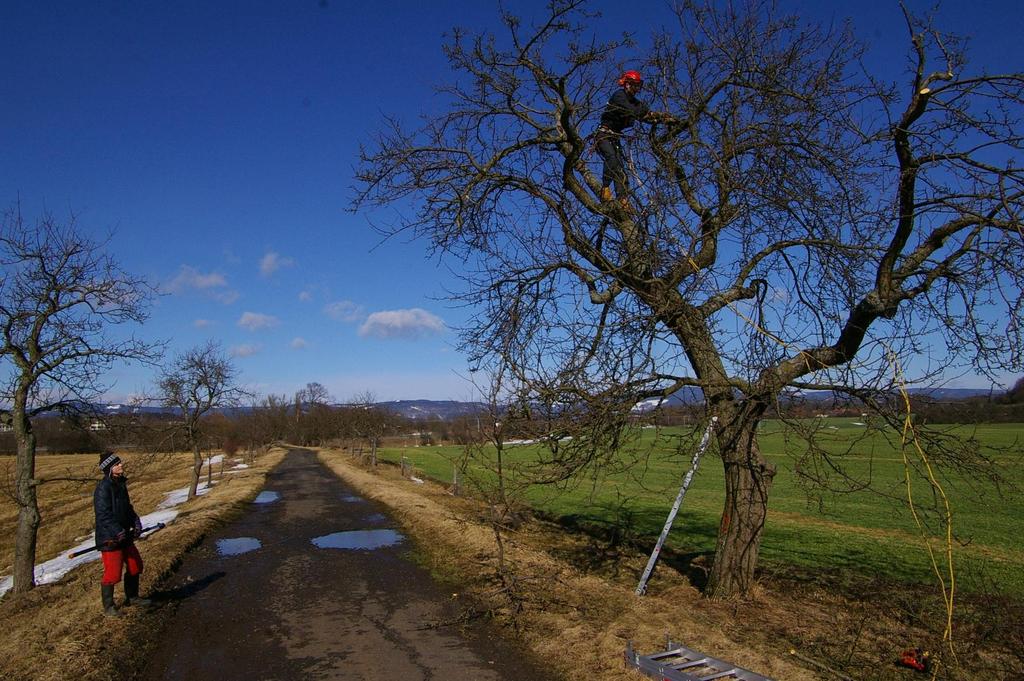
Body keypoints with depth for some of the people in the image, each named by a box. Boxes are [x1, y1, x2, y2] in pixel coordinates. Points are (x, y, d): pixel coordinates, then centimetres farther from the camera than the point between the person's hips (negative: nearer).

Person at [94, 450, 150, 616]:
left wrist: (136, 523, 4)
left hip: (124, 535, 9)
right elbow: (104, 515, -23)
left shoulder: (120, 484, 9)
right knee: (112, 573, -2)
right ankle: (108, 607, 16)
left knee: (135, 565, 17)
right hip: (109, 538, -9)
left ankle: (132, 597, 34)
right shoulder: (103, 487, -19)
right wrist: (118, 532, -26)